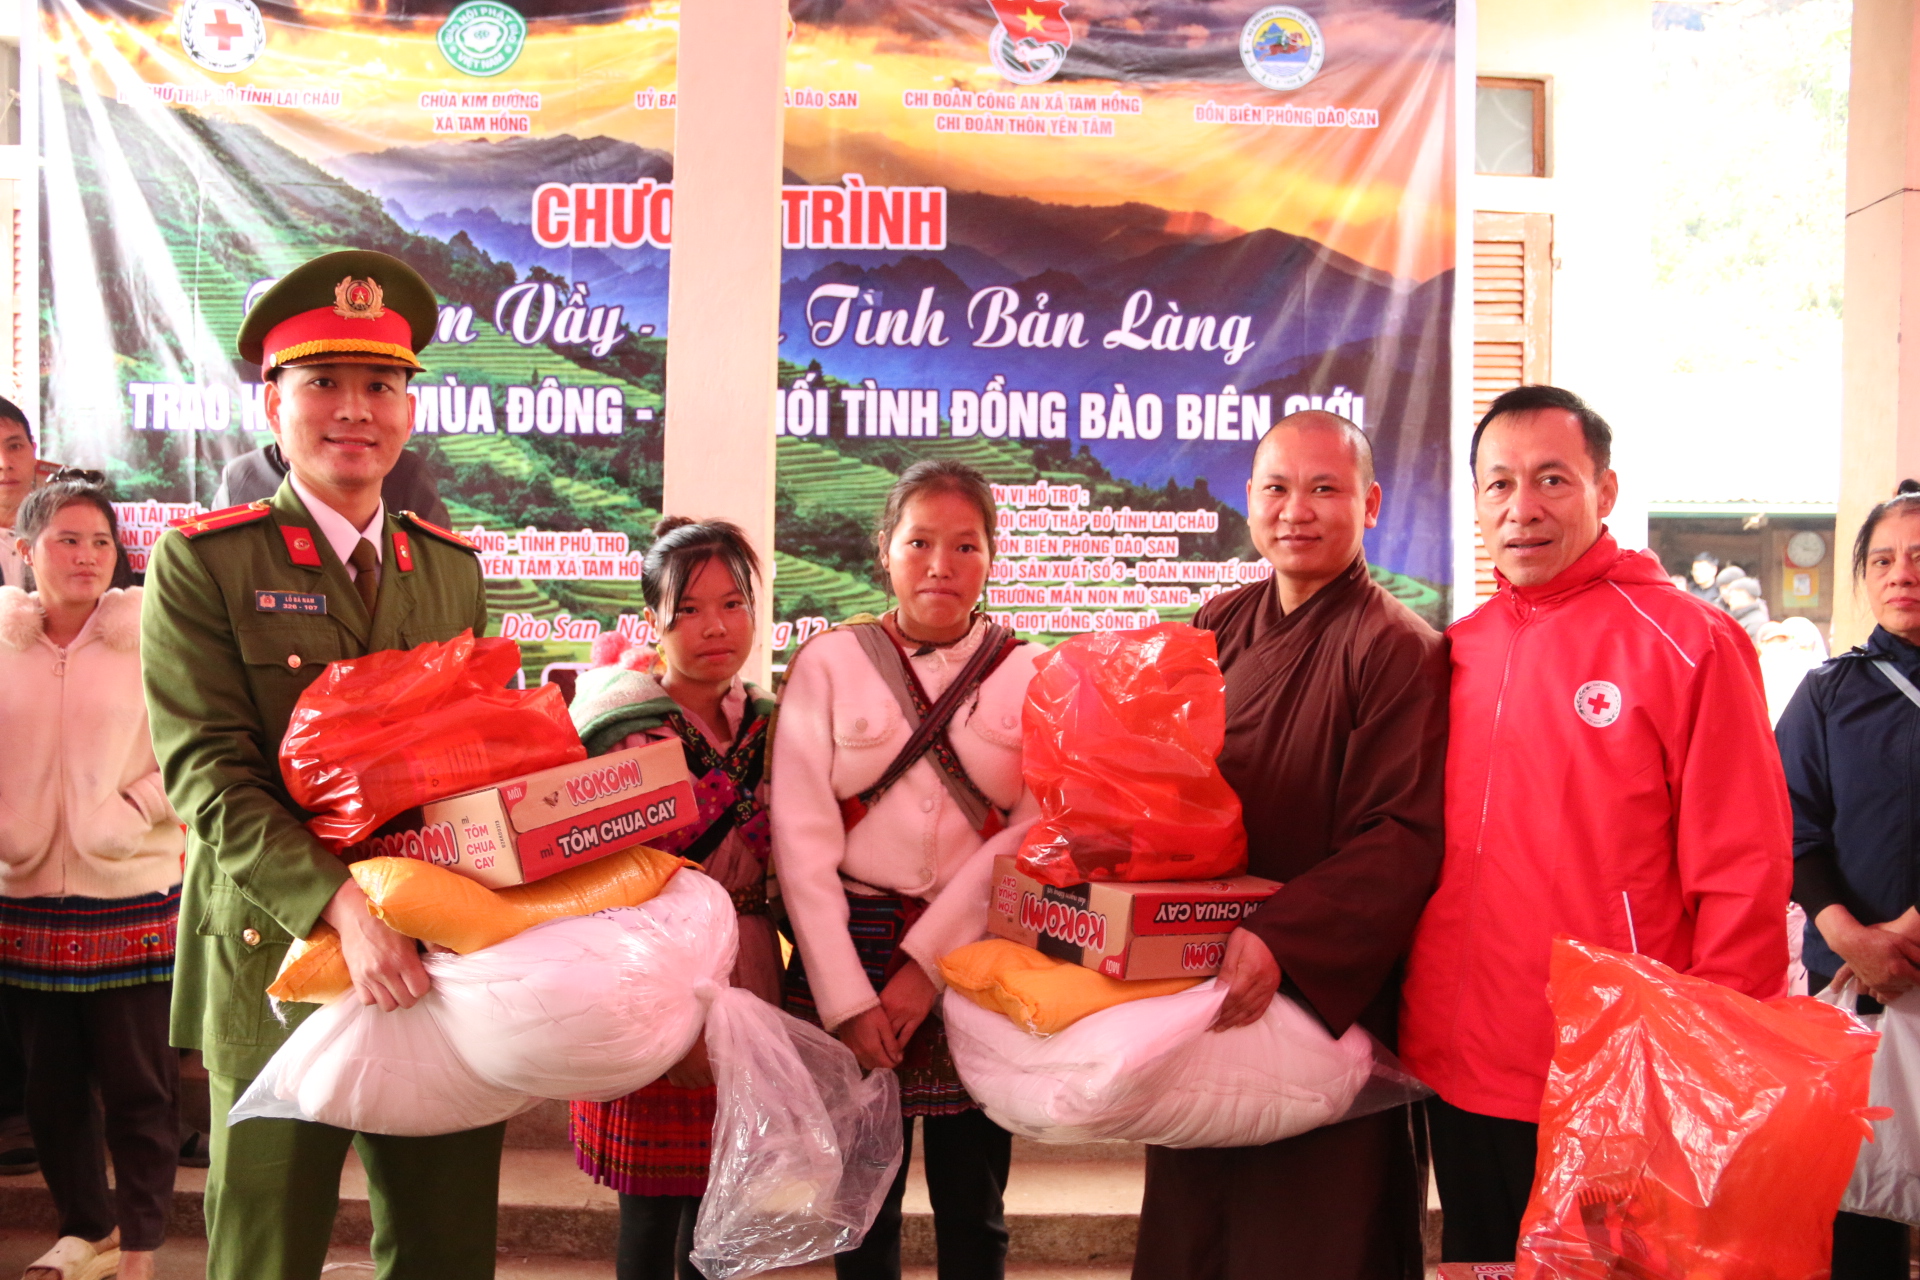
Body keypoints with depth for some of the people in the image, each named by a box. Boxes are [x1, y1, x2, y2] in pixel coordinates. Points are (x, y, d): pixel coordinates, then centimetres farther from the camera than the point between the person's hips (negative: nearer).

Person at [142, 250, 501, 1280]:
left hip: (446, 964, 4)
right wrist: (344, 910, -25)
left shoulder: (453, 568, 9)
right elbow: (208, 777, -13)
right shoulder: (202, 561, -4)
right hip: (279, 964, -4)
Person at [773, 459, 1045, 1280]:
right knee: (862, 1209, 11)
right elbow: (801, 836, -6)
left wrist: (927, 963, -13)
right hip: (850, 950, 0)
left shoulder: (1029, 675, 2)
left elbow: (1035, 833, -6)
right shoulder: (829, 664, -1)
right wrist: (845, 996, -12)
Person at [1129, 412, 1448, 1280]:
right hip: (1197, 994, 6)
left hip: (1327, 1004, -6)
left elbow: (1403, 839, -19)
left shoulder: (1398, 650, -11)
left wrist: (1282, 942, -30)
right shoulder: (1219, 628, 8)